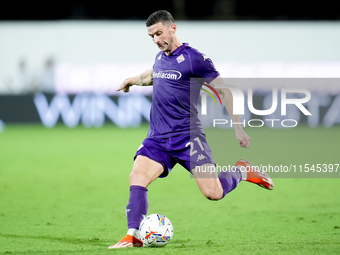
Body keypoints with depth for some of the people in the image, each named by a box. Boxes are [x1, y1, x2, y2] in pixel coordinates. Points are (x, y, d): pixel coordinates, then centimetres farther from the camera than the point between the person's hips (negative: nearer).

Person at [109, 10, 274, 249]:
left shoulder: (194, 58, -8)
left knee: (213, 192, -13)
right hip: (157, 138, 6)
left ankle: (242, 171, 18)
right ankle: (133, 236, -18)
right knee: (137, 177, -18)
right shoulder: (160, 57, 13)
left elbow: (224, 91, -6)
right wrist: (133, 80, 51)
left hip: (187, 136, -6)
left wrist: (238, 127, -10)